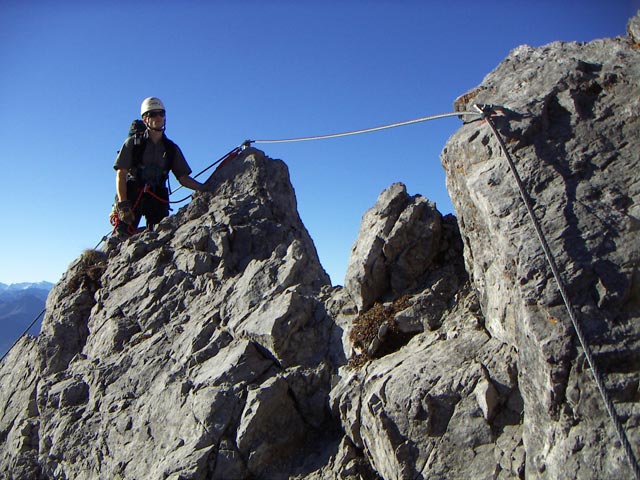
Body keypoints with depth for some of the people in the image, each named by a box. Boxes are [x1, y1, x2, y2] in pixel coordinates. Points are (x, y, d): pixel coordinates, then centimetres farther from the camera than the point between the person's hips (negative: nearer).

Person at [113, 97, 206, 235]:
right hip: (132, 194, -2)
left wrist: (205, 188, -4)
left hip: (158, 198, 2)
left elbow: (184, 179, 12)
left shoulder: (172, 149, 13)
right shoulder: (133, 143, 5)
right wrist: (123, 204, -13)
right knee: (124, 234, -12)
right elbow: (121, 175, -1)